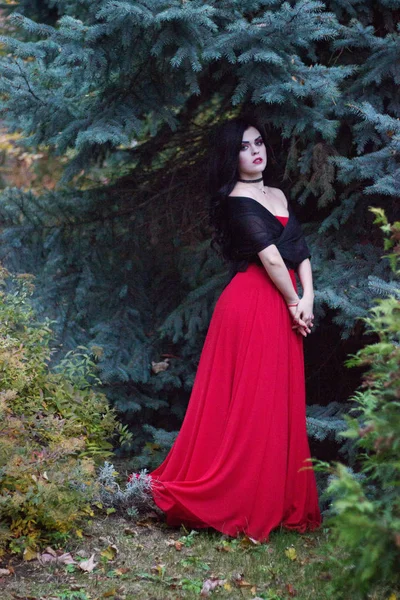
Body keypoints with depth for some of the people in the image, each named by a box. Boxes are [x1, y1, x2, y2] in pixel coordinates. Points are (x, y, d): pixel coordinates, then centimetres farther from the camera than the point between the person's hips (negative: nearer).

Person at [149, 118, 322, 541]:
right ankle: (240, 505, 2)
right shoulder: (236, 201, -7)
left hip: (284, 311, 8)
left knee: (281, 407, 10)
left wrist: (308, 298, -3)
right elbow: (270, 256, -14)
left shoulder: (278, 197, 19)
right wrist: (294, 304, -7)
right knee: (248, 407, -5)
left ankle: (275, 502, 17)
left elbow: (301, 252, 11)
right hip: (252, 305, -8)